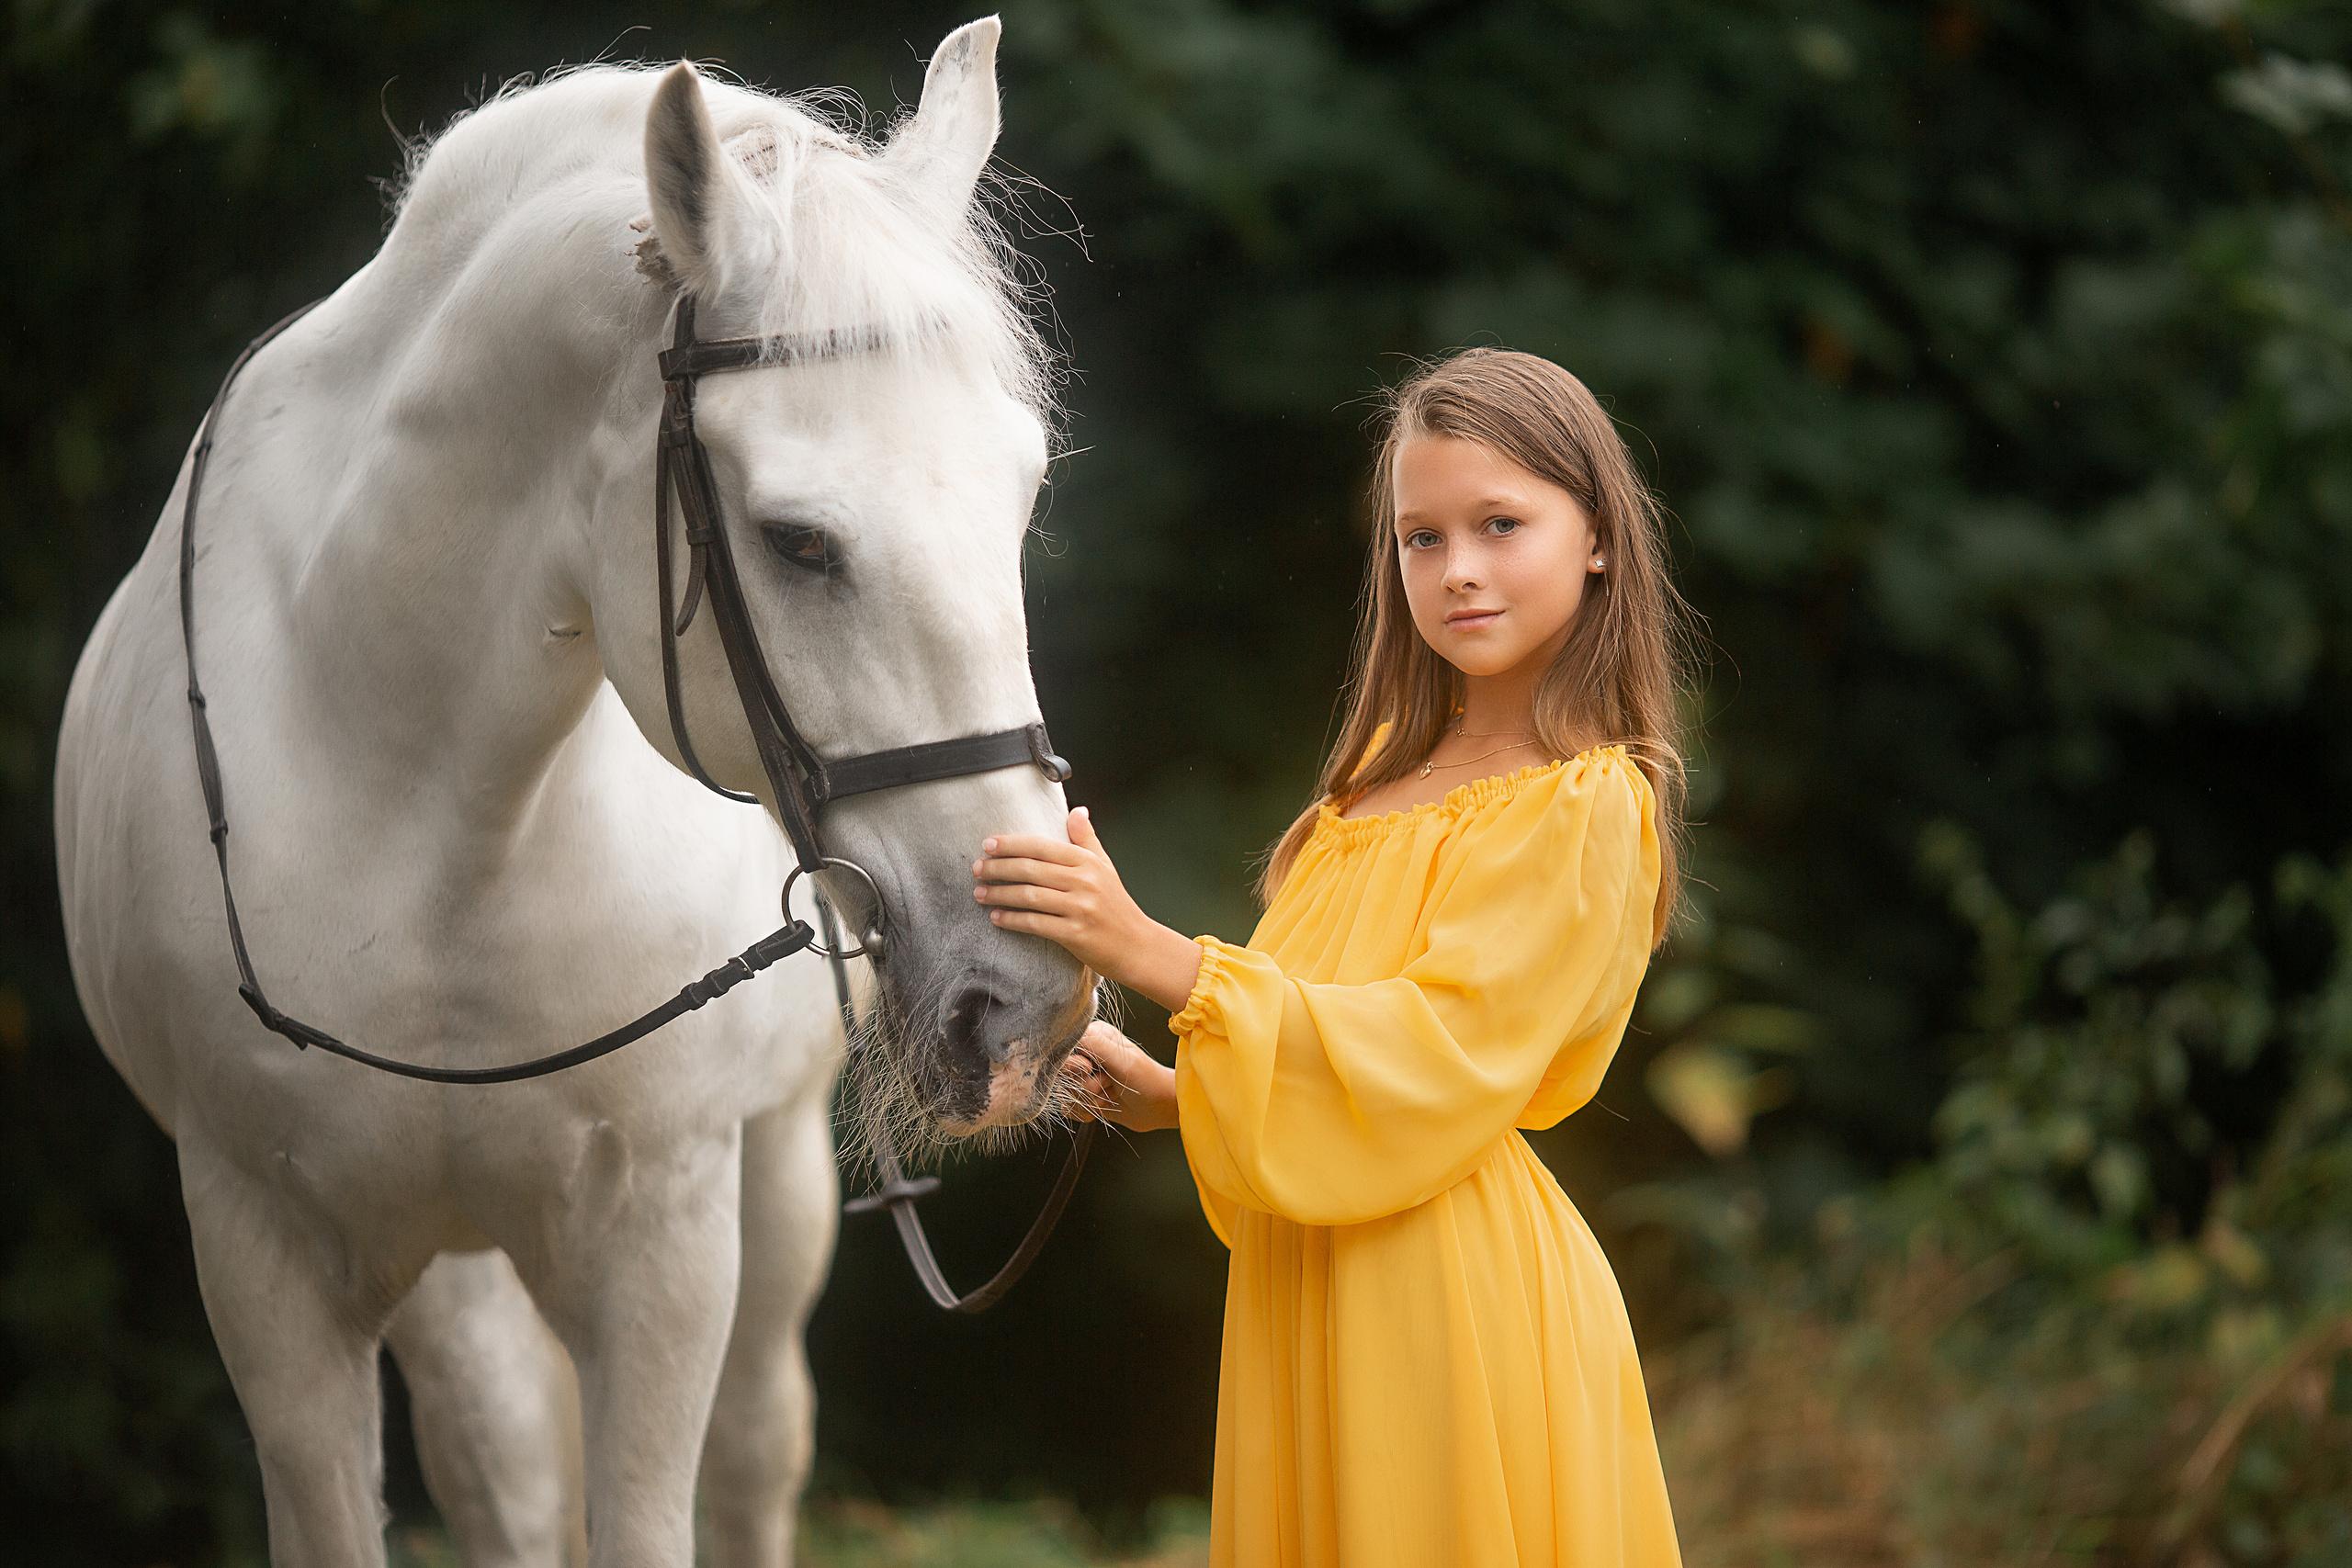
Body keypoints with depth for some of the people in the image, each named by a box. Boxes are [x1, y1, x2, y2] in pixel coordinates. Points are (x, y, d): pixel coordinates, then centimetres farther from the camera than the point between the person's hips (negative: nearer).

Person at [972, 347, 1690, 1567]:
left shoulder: (1585, 807, -13)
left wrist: (1152, 954, -27)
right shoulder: (1395, 765, 13)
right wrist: (1173, 1096, 7)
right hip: (1316, 1305, 8)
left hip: (1450, 1308, -8)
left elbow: (1436, 1062, -22)